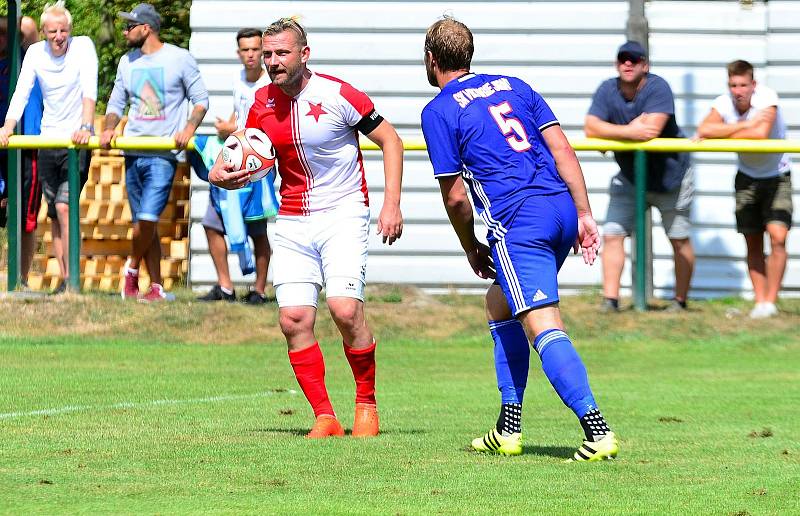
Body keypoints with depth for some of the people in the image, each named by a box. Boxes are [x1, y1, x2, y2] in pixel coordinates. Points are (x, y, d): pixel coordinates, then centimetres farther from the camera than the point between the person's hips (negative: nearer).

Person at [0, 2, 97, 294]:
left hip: (77, 141, -5)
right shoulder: (36, 53, 3)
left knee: (64, 207, -17)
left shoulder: (83, 47, -8)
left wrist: (85, 127, -32)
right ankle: (65, 280, 12)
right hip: (49, 140, 5)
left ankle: (71, 278, -15)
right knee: (55, 214, 6)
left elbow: (89, 90, -19)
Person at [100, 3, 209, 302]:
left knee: (147, 219, -15)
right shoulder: (128, 62, 13)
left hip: (163, 154, -6)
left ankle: (132, 269, 9)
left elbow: (201, 99, 2)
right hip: (133, 151, 6)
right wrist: (109, 129, -2)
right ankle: (156, 288, 10)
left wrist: (189, 127, -15)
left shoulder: (179, 58, -2)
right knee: (143, 222, 5)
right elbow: (117, 103, 18)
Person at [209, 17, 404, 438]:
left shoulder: (337, 95, -11)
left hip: (343, 215, -5)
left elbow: (390, 141, -3)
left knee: (345, 309, -20)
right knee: (294, 319, -9)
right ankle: (324, 417, -1)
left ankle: (366, 403, 1)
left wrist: (392, 203, -11)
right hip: (292, 223, 5)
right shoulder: (263, 105, 4)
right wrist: (222, 174, -6)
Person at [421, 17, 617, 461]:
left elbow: (455, 196, 2)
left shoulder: (438, 112, 2)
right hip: (563, 208, 7)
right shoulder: (513, 85, 20)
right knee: (498, 303, 25)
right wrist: (584, 215, 10)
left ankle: (597, 429, -31)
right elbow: (561, 148, 11)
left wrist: (472, 249, 17)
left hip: (518, 223, -7)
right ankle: (509, 428, 24)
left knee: (543, 326, -14)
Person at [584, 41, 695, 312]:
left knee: (679, 240, 5)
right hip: (629, 178, 3)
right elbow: (591, 128, -21)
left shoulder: (658, 88, -22)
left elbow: (652, 128, -34)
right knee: (612, 235, -8)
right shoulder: (608, 90, -9)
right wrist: (630, 131, -32)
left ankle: (680, 300, 18)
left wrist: (612, 134, -23)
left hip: (670, 176, -3)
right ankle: (610, 299, -8)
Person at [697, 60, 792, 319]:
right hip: (747, 178, 4)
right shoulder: (724, 103, -14)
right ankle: (759, 301, 13)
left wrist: (721, 134, -28)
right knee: (753, 243, 5)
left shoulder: (767, 98, -24)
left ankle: (770, 302, -11)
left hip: (777, 177, -4)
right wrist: (744, 125, -36)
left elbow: (761, 134, -39)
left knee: (777, 237, -17)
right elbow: (704, 130, -30)